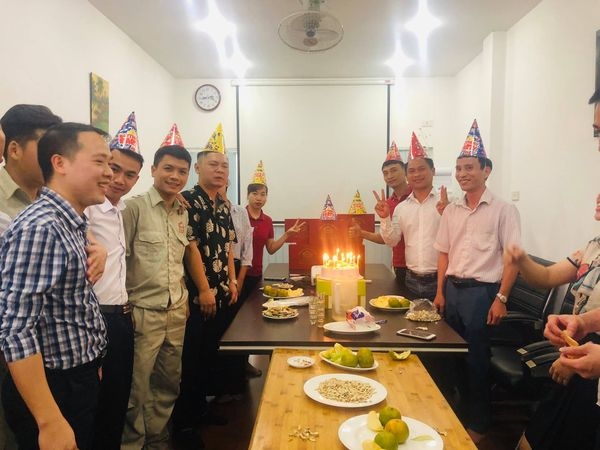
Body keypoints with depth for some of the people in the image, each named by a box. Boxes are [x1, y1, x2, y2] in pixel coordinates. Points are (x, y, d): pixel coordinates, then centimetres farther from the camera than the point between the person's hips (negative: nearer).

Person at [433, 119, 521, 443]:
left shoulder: (503, 210, -6)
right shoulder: (451, 210, 9)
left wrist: (501, 298, -12)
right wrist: (440, 292, 10)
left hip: (482, 292, -5)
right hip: (453, 289, 5)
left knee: (477, 358, 4)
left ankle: (478, 425, 23)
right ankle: (461, 413, 33)